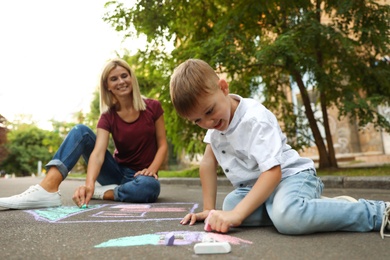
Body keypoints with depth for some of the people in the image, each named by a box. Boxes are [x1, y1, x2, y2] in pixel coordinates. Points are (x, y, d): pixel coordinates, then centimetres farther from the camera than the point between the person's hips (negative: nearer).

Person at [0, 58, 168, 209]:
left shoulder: (152, 107, -6)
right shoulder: (108, 117, -6)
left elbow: (162, 144, -2)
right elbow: (98, 153, -22)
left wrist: (151, 170, -21)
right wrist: (89, 183, -41)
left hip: (140, 175, -1)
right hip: (118, 172, 1)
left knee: (149, 186, -42)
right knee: (81, 131, -19)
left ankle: (102, 193, -17)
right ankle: (47, 189, -34)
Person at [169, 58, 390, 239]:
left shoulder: (255, 119, -23)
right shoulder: (215, 118, 1)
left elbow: (273, 171, -29)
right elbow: (209, 162, 4)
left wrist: (237, 214, -36)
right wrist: (209, 209, -2)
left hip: (292, 176, -8)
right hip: (255, 184, 9)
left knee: (287, 217, -40)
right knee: (230, 204, -22)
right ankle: (311, 206, -4)